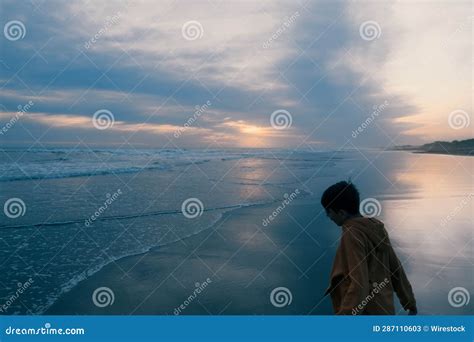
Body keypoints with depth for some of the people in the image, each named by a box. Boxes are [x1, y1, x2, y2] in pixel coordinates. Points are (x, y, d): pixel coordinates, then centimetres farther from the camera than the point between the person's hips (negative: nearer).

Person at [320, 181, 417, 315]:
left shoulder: (352, 235, -20)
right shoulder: (376, 228, 5)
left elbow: (359, 284, -26)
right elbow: (396, 269, 12)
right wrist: (410, 302, 21)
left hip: (365, 312, -9)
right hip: (383, 309, 9)